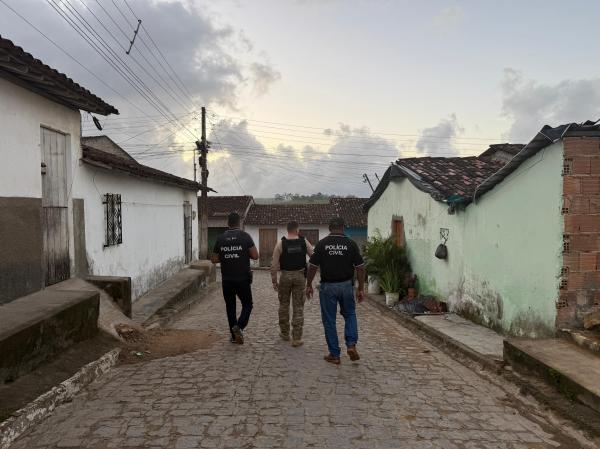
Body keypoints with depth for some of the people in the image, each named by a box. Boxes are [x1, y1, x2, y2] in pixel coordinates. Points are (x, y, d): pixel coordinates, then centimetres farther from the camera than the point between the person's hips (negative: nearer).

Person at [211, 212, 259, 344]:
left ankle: (234, 335, 19)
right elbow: (255, 256, -10)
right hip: (243, 279, -3)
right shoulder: (245, 236, -7)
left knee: (230, 306, 15)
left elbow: (214, 259, 5)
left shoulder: (220, 238, 1)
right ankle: (239, 326, -12)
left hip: (227, 280, 3)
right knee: (247, 304, 12)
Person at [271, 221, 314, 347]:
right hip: (300, 276, 0)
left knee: (284, 305, 18)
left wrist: (274, 281, 0)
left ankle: (284, 333, 30)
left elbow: (274, 265, -7)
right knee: (298, 308, 5)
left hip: (285, 276, 0)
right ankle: (296, 339, 6)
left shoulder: (281, 243, -5)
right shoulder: (304, 242, -3)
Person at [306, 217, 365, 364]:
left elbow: (312, 266, -3)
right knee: (350, 315, 21)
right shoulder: (351, 244, -3)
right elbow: (360, 268, -4)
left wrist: (309, 285, 7)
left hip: (327, 287, -1)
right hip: (346, 286, 1)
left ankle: (334, 355, 13)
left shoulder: (322, 244, -5)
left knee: (329, 320, 8)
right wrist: (361, 289, 3)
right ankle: (351, 344, 3)